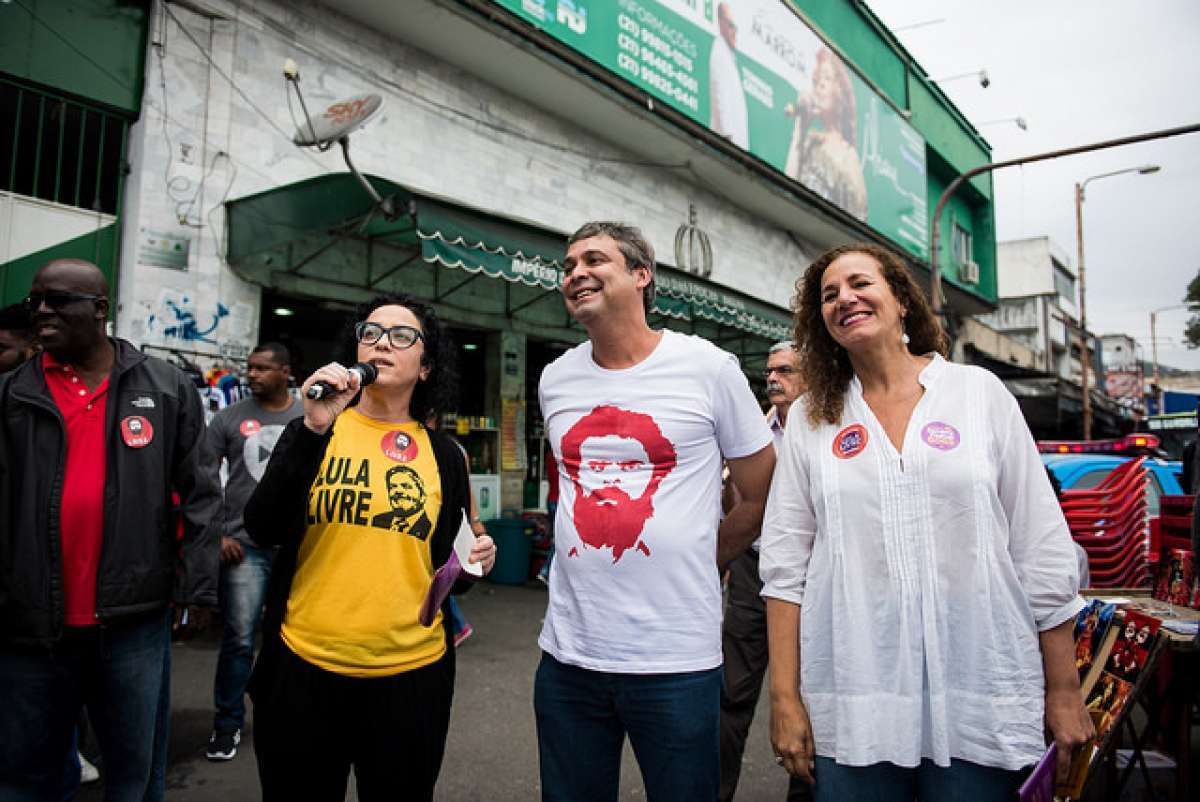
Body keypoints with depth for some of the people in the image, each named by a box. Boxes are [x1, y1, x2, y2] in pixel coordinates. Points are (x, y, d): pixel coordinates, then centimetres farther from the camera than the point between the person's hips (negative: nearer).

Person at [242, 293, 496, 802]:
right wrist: (313, 431, -20)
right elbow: (262, 531, -12)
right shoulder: (314, 430, 1)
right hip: (305, 667, -1)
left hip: (411, 673, 1)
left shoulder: (444, 455, 4)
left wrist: (473, 561, -8)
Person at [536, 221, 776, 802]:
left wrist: (697, 571, 7)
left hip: (677, 659, -3)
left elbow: (762, 496, 2)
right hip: (567, 651, 4)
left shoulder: (708, 368, -6)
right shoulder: (554, 381, 6)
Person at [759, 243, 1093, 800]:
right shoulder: (810, 419, 4)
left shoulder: (980, 392, 2)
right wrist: (784, 698, -2)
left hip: (982, 702, 0)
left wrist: (1064, 692, 3)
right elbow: (785, 564, 1)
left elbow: (1042, 550, 3)